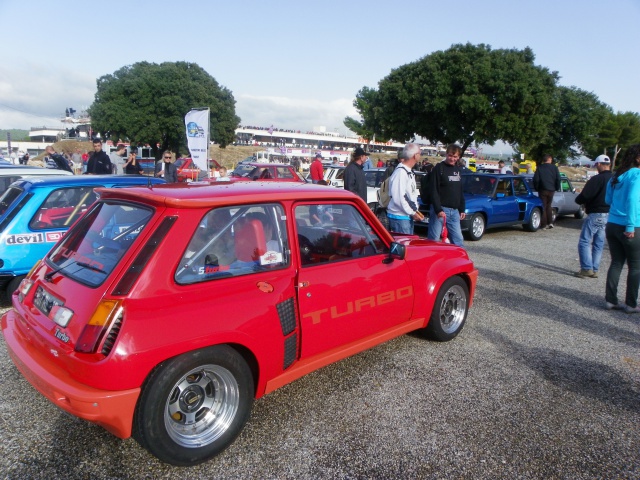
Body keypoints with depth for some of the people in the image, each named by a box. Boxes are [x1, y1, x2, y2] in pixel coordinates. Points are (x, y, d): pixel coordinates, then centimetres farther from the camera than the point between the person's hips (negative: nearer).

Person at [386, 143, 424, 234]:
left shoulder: (409, 172, 15)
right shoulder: (400, 172, -17)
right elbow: (398, 198, -23)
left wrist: (415, 210, 10)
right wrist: (412, 213, -15)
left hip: (408, 216, 10)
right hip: (399, 217, -10)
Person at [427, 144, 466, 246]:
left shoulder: (458, 169, 15)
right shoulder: (439, 168, -7)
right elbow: (433, 191, -13)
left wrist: (462, 209, 17)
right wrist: (438, 210, -21)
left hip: (454, 211, 7)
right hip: (440, 209, -6)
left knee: (458, 239, 9)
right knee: (434, 239, -3)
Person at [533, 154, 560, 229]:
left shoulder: (539, 168, -3)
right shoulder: (554, 168, 2)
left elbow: (536, 179, -7)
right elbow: (558, 179, 1)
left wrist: (536, 188, 6)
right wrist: (557, 188, 12)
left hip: (542, 190, -2)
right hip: (551, 190, 2)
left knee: (543, 207, 2)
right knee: (548, 206, 17)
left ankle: (544, 224, -1)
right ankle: (550, 222, 12)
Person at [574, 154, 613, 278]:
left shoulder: (597, 179, -16)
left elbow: (584, 196, -19)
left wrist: (578, 200, 3)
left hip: (596, 215, -8)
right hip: (609, 215, 8)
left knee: (584, 241, -1)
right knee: (599, 243, 12)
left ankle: (587, 269, -6)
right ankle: (594, 270, 15)